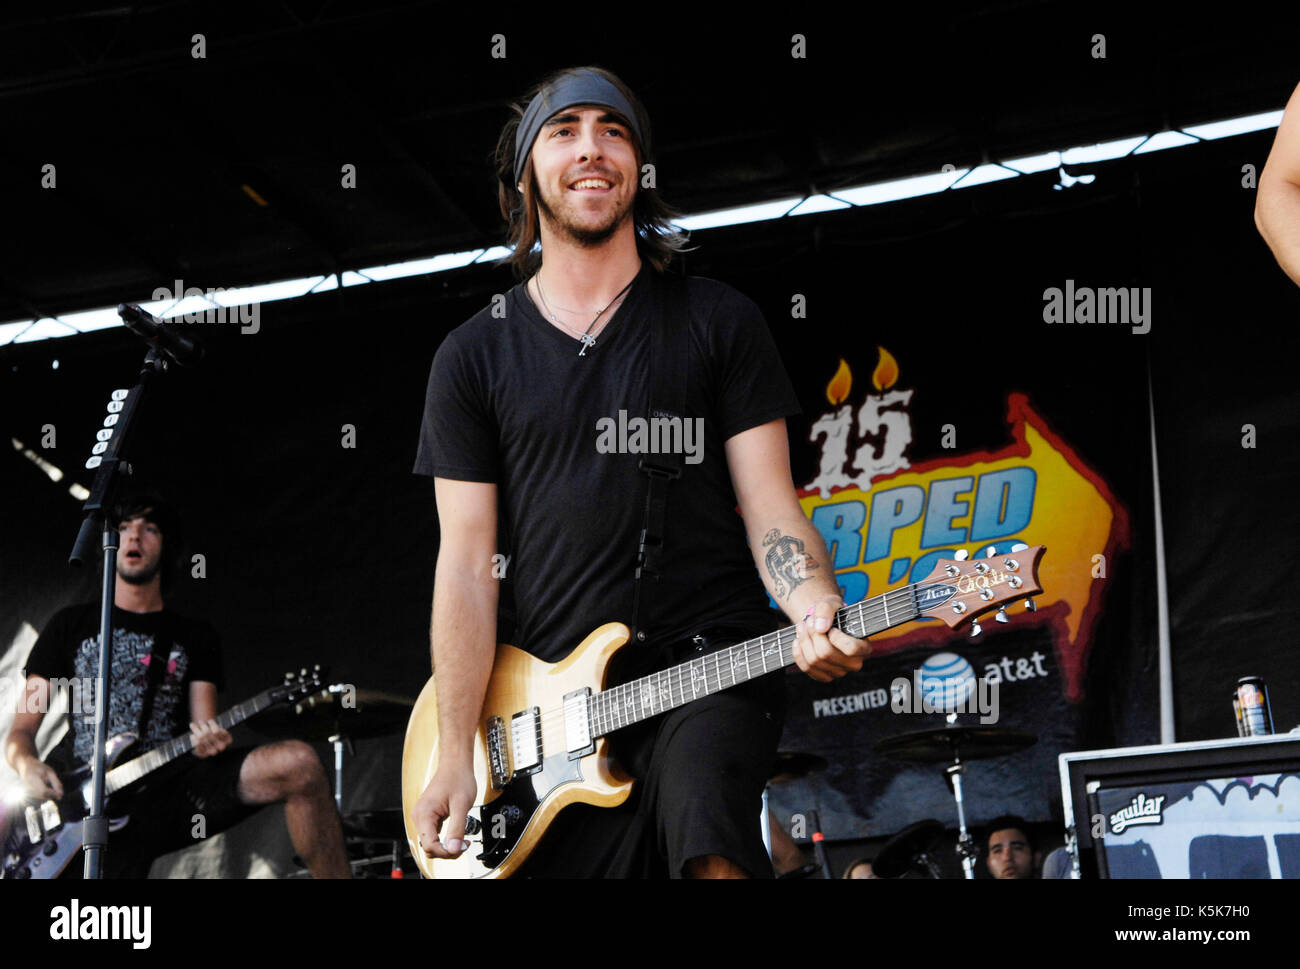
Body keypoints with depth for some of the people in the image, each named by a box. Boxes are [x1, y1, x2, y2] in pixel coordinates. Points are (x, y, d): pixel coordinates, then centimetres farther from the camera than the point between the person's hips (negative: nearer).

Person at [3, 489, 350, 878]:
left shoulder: (194, 636, 19)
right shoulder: (72, 625, 17)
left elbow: (201, 730, 10)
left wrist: (211, 740, -17)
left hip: (169, 786, 1)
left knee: (298, 764, -25)